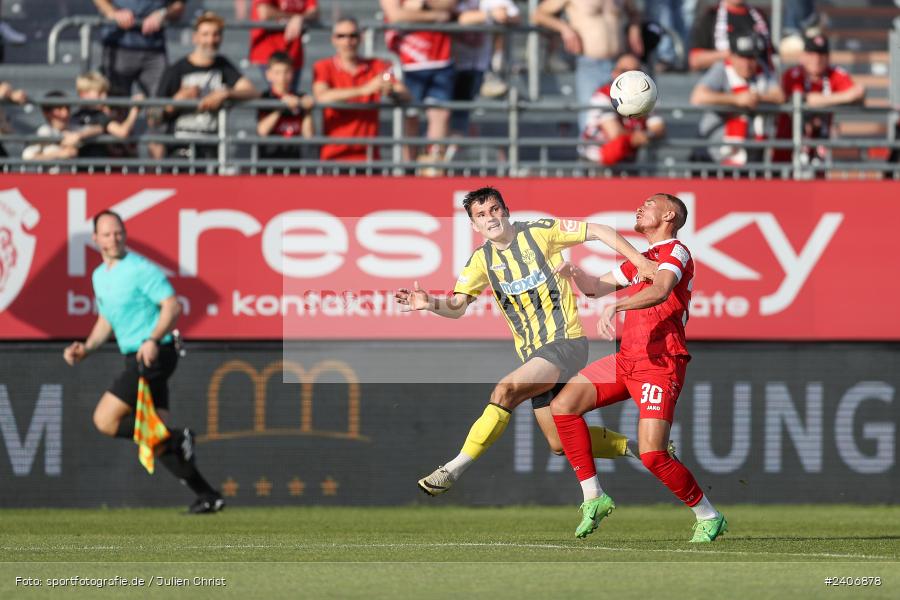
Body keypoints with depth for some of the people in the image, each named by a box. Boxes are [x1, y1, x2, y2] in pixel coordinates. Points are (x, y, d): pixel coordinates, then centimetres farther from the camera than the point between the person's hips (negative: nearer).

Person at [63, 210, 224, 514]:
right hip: (136, 360, 9)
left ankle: (177, 438, -9)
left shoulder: (140, 269, -11)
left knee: (105, 420, -15)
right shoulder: (99, 276, 16)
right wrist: (85, 349, 9)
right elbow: (105, 322, 26)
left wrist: (153, 340, -30)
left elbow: (172, 305, -17)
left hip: (154, 355, -9)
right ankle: (207, 495, 9)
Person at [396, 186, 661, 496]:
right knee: (560, 444, 5)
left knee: (505, 391, -27)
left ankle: (453, 470, -21)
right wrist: (430, 304, -23)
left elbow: (599, 231, -2)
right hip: (533, 352, 6)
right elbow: (457, 306, -1)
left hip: (566, 341, -6)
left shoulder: (539, 232, -5)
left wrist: (640, 261, -10)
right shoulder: (482, 259, 7)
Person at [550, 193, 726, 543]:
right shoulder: (642, 260, 23)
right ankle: (593, 498, 7)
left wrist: (615, 306, -42)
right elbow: (596, 288, 28)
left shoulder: (675, 252, -7)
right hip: (627, 360, 9)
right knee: (563, 405, 2)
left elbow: (660, 291, -27)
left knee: (652, 455, -18)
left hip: (660, 364, -9)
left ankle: (709, 517, 0)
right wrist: (574, 272, 5)